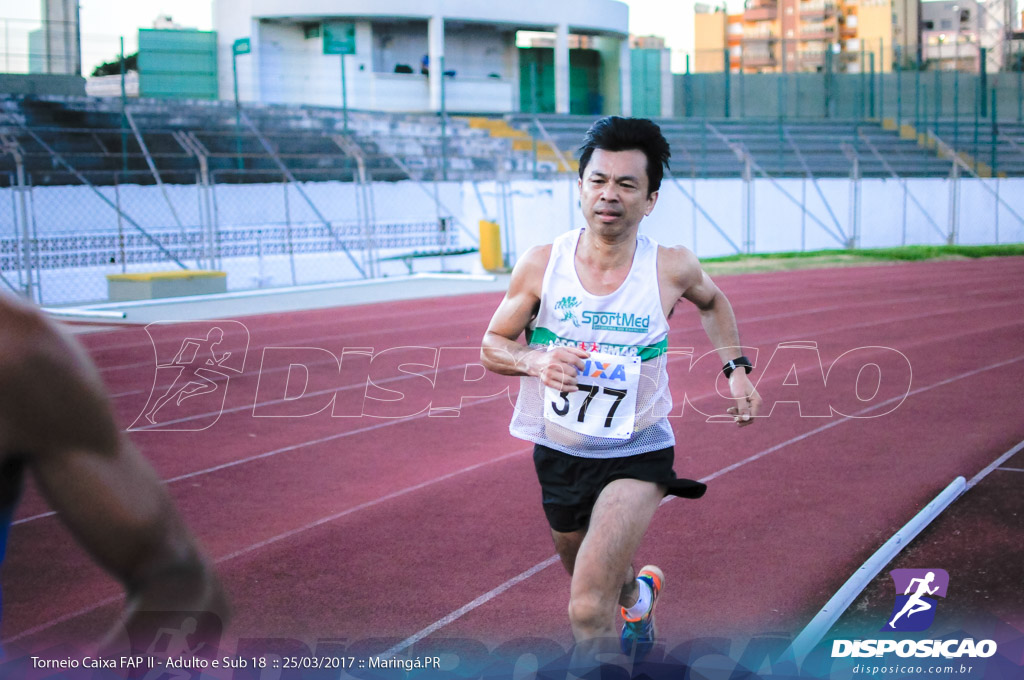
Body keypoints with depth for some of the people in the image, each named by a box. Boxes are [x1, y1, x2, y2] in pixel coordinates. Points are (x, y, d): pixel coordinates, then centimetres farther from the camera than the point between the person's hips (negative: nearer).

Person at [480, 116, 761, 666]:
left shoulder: (671, 268, -12)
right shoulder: (541, 265, -12)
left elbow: (712, 301, 13)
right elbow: (491, 347, -1)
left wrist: (735, 367, 1)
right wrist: (535, 360, -22)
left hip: (636, 455, -3)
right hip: (558, 453, 3)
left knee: (587, 610, -21)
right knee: (595, 580, 26)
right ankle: (638, 590, 61)